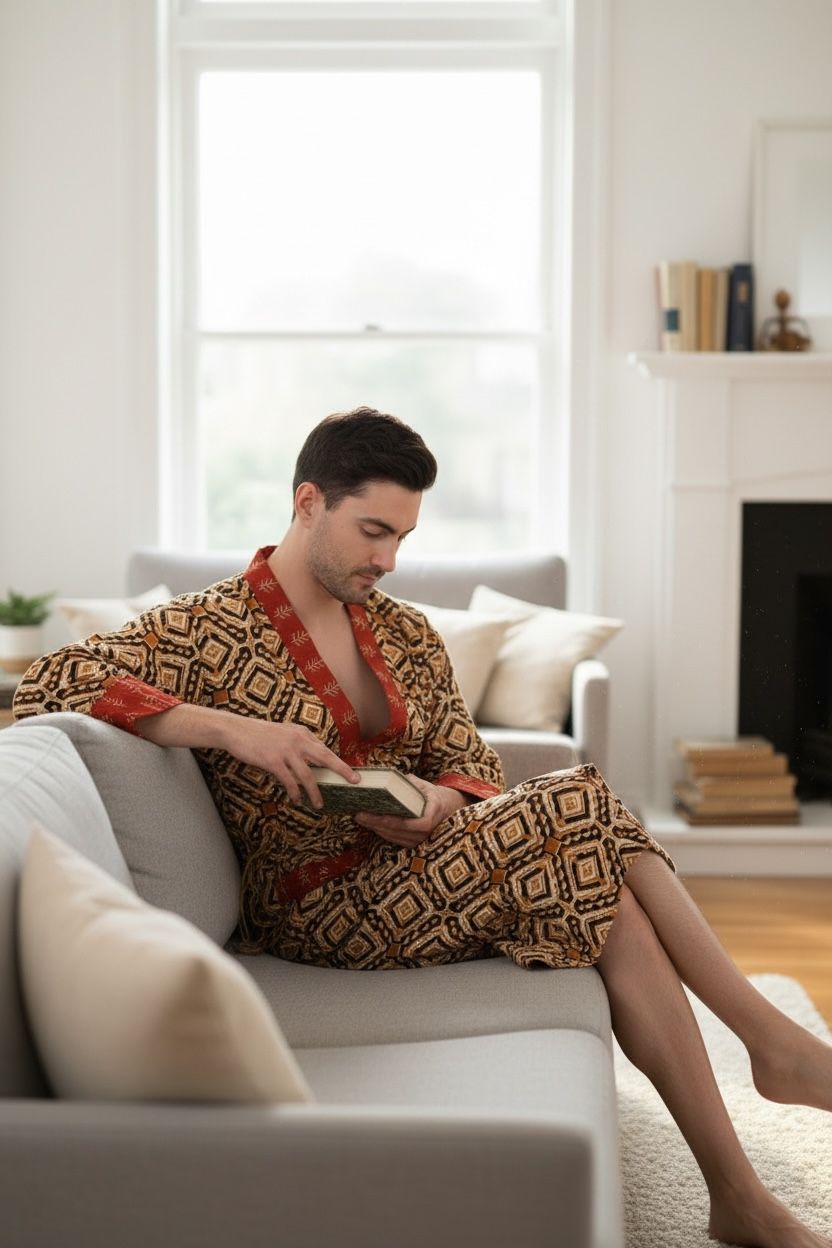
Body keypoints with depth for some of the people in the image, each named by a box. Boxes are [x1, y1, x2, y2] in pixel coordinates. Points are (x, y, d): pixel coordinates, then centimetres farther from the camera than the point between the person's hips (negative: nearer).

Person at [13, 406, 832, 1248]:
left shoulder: (405, 635, 11)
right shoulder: (204, 631, -6)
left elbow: (475, 771, 14)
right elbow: (47, 687, -18)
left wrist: (438, 803, -13)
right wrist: (231, 728, -29)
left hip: (417, 869, 6)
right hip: (317, 909, -6)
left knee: (617, 909, -23)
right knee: (578, 812, -22)